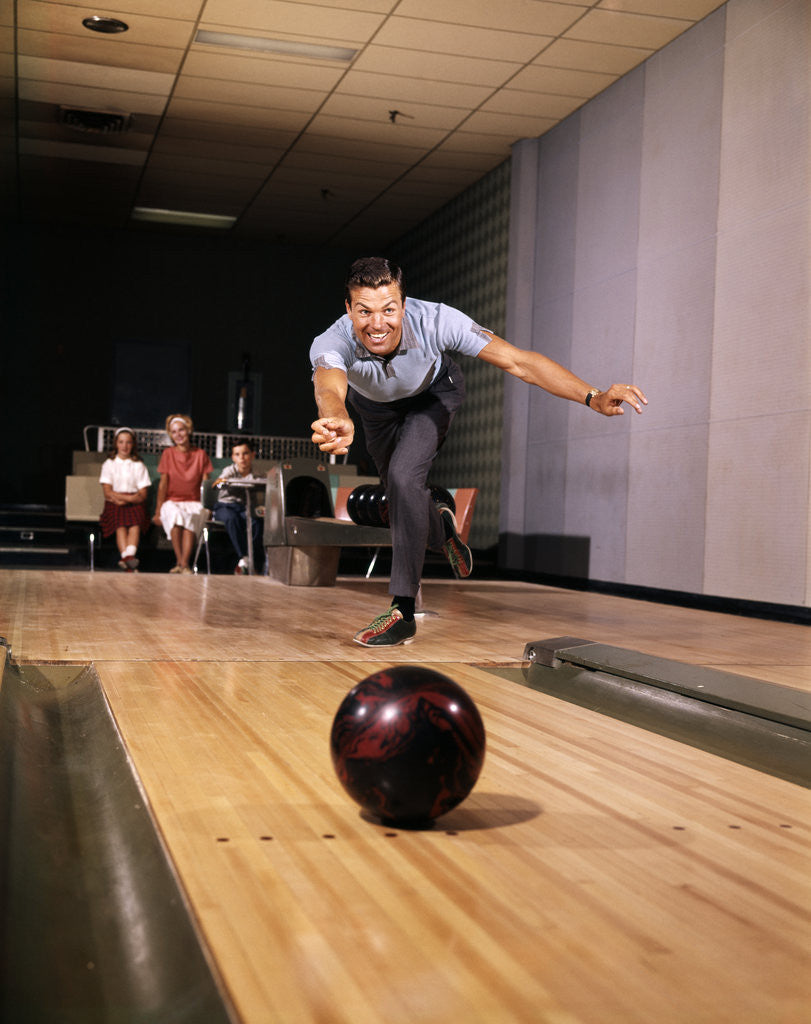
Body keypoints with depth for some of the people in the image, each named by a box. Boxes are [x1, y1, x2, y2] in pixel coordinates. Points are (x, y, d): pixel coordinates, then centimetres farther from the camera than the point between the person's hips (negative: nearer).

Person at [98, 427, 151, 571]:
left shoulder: (139, 466, 15)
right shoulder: (108, 464, 15)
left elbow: (143, 495, 5)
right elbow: (107, 493, 3)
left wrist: (119, 497, -11)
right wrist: (130, 497, -11)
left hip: (135, 505, 1)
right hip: (114, 506, 0)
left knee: (135, 523, -33)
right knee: (120, 524, -32)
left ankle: (128, 557, -54)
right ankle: (129, 559, -52)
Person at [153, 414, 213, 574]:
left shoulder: (200, 454, 9)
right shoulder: (168, 454, 8)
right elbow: (163, 484, 5)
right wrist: (158, 511, -3)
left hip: (194, 502, 0)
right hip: (172, 502, 0)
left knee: (191, 518, -36)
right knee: (176, 515, -37)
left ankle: (184, 563, -44)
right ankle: (180, 562, -39)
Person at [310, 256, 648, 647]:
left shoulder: (435, 321, -41)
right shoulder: (331, 344, -42)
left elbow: (518, 361, -40)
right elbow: (329, 387, -64)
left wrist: (594, 398, -50)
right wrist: (338, 423, -90)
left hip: (432, 396, -2)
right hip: (376, 410, 2)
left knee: (404, 476, -25)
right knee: (400, 497, 12)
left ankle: (403, 611, -20)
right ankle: (440, 528, 50)